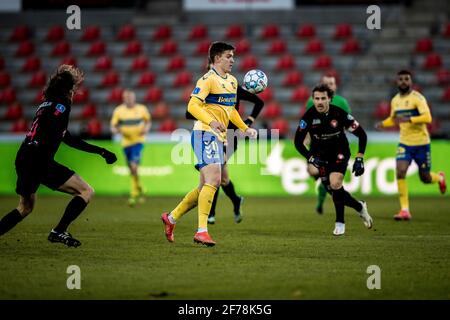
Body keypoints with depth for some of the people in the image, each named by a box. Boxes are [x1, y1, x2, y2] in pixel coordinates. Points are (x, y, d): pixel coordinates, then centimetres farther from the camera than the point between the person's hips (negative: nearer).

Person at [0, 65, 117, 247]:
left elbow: (67, 139, 31)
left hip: (23, 160, 9)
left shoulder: (48, 104, 23)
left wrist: (101, 151, 33)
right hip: (38, 163, -9)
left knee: (25, 207, 28)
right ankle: (59, 231, -8)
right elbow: (48, 138, -18)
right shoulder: (61, 105, -5)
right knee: (86, 191, -3)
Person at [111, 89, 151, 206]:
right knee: (132, 171, 11)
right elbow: (113, 127, 4)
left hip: (138, 141, -3)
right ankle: (139, 189, 35)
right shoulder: (118, 110, -1)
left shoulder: (142, 109, -2)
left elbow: (148, 121, 14)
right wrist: (117, 130, -19)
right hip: (126, 143, 3)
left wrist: (146, 129, -7)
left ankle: (134, 194, -9)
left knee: (134, 166, -19)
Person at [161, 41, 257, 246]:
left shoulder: (232, 81, 17)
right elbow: (192, 106, -19)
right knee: (213, 180, -18)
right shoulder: (208, 79, -10)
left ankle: (171, 218, 24)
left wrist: (245, 128, 21)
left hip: (218, 137, 9)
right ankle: (202, 231, -19)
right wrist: (211, 121, -33)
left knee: (206, 186, 12)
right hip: (205, 134, -9)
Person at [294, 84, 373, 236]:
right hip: (319, 152, 3)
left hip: (339, 152, -3)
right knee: (312, 170, -25)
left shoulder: (340, 114, -20)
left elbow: (362, 135, -11)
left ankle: (340, 222, 2)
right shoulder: (309, 116, -17)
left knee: (335, 184, -21)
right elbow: (298, 142, -11)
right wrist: (311, 158, -25)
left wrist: (359, 159, -16)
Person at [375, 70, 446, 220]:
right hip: (404, 143, 4)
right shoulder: (395, 101, 5)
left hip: (421, 143, -4)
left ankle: (440, 178, 45)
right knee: (400, 172, -17)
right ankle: (404, 210, -13)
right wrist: (382, 124, 1)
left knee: (425, 178, 7)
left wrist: (408, 119, -37)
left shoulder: (417, 98, -13)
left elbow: (427, 117, -25)